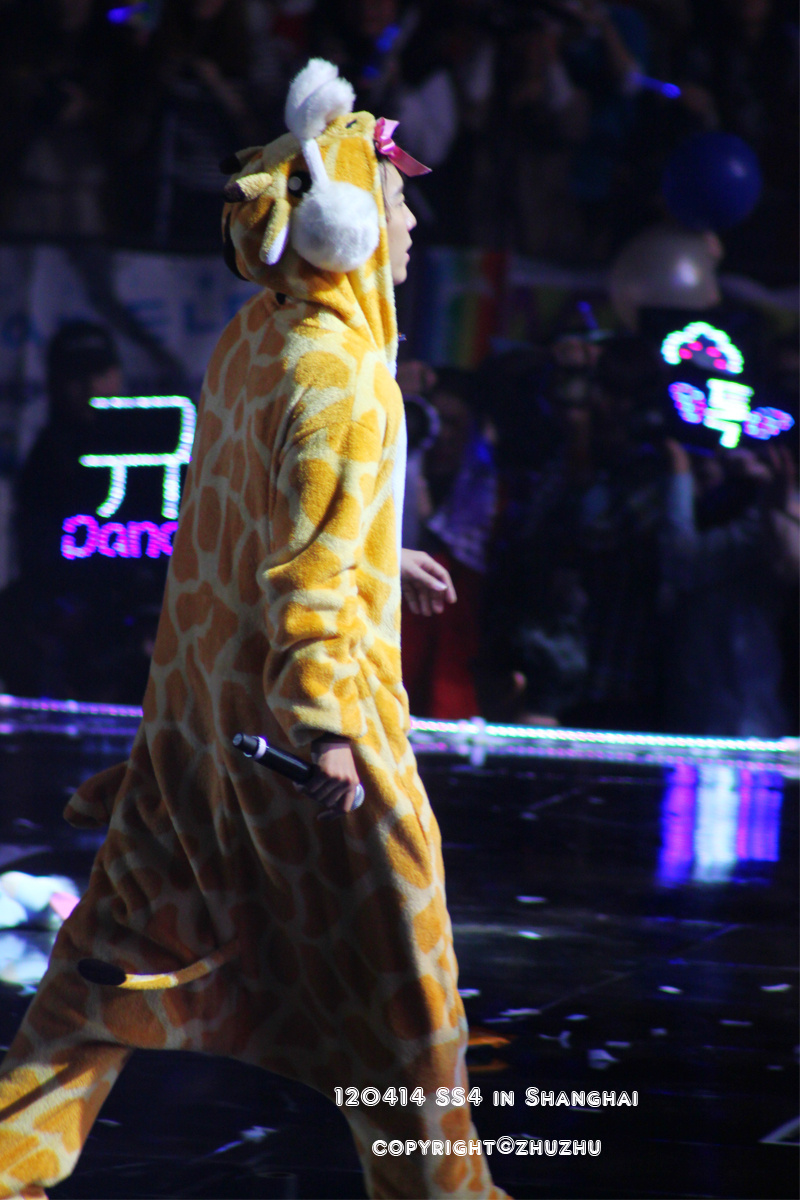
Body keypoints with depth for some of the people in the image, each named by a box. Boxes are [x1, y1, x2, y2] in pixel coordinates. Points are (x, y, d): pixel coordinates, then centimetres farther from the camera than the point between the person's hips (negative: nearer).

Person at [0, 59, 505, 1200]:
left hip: (200, 697, 8)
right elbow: (311, 567, -25)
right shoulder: (339, 375, -19)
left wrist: (372, 554, 32)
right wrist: (321, 722, -28)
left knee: (131, 939, 12)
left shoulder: (247, 343, 8)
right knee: (391, 967, 6)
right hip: (301, 696, -8)